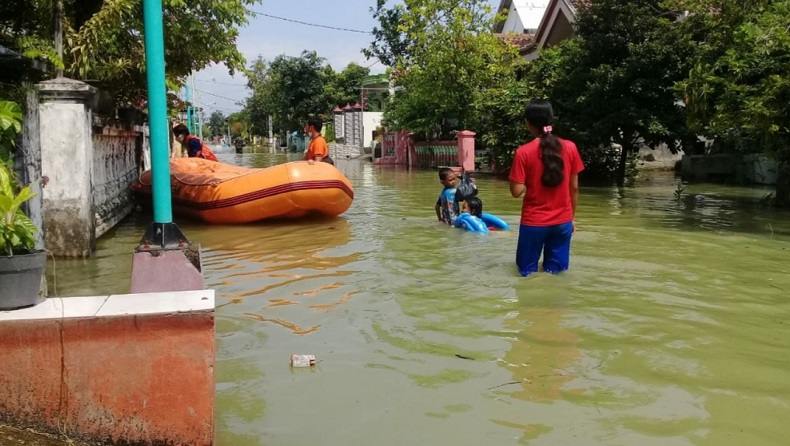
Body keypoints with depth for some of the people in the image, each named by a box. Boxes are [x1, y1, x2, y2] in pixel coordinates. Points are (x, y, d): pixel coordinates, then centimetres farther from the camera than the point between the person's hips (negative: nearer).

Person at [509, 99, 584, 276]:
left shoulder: (523, 152, -11)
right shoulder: (570, 148, -3)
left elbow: (516, 192, -12)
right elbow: (574, 188, 3)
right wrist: (572, 217, 14)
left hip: (533, 223, -3)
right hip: (562, 222, 3)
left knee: (528, 273, 12)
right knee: (555, 274, 13)